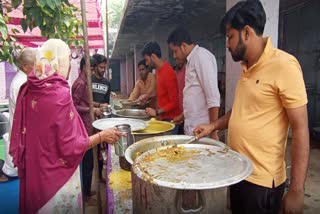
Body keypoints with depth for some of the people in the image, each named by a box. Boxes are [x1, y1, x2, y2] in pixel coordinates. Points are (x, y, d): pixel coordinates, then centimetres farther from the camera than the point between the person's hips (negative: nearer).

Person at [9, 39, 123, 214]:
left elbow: (19, 134, 5)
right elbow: (70, 148, -21)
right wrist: (102, 136, -10)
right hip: (55, 175, -6)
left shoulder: (26, 90, -4)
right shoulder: (60, 94, -23)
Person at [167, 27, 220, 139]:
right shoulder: (191, 60, 14)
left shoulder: (202, 56, -13)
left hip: (201, 129, -8)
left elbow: (213, 97, -19)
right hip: (191, 127, 8)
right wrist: (183, 117, 26)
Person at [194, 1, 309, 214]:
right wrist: (213, 126, 7)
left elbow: (300, 129, -18)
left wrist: (296, 191, -17)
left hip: (261, 179, -7)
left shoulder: (283, 65, -17)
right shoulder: (247, 67, 8)